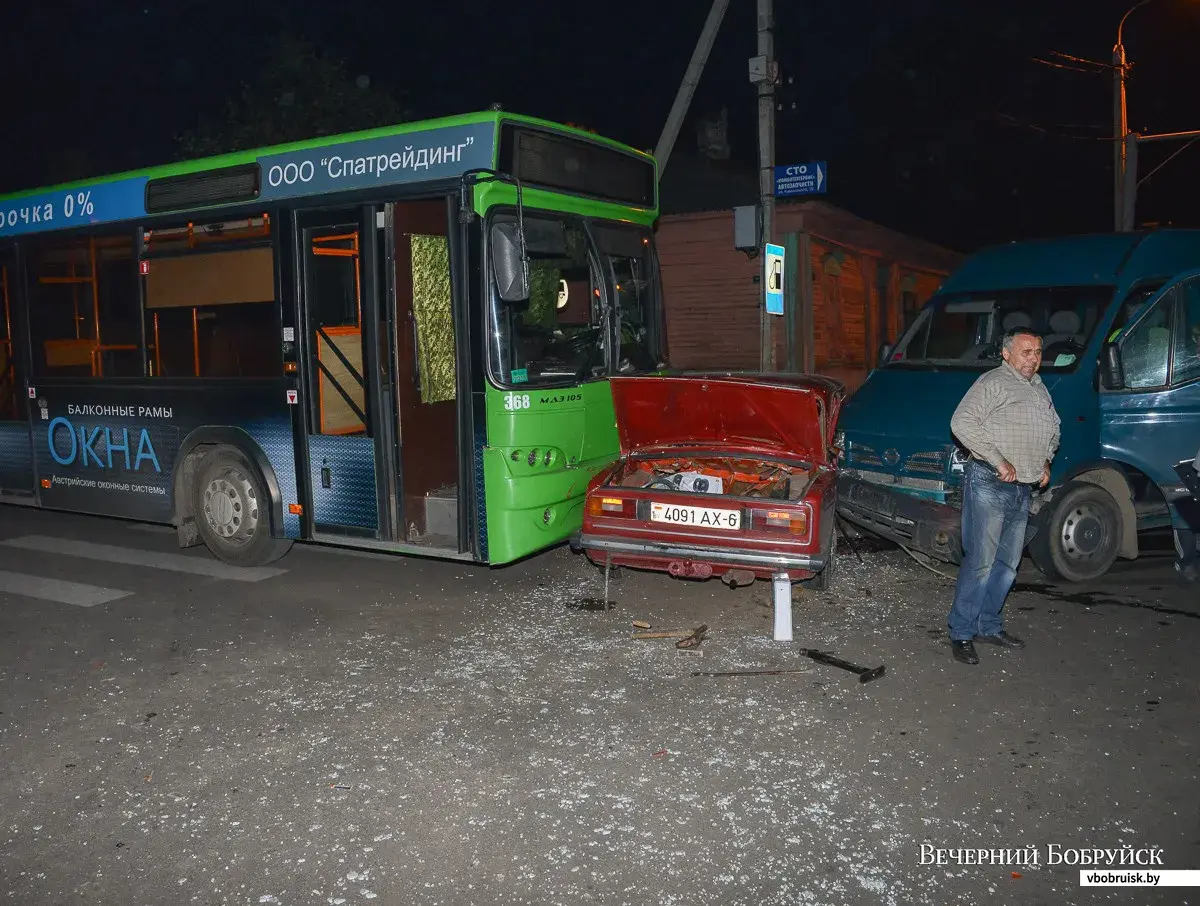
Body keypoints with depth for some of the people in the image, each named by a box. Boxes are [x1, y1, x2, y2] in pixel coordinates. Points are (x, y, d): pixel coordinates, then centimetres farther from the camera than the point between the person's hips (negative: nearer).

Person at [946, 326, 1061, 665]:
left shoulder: (1040, 389, 18)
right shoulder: (993, 383, -9)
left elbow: (1053, 428, 33)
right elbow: (962, 422, -21)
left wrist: (1046, 460, 14)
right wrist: (999, 460, -23)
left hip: (1023, 490, 9)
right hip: (989, 485, -9)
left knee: (1008, 563, 14)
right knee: (980, 562, -7)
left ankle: (988, 625, 26)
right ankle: (961, 633, 2)